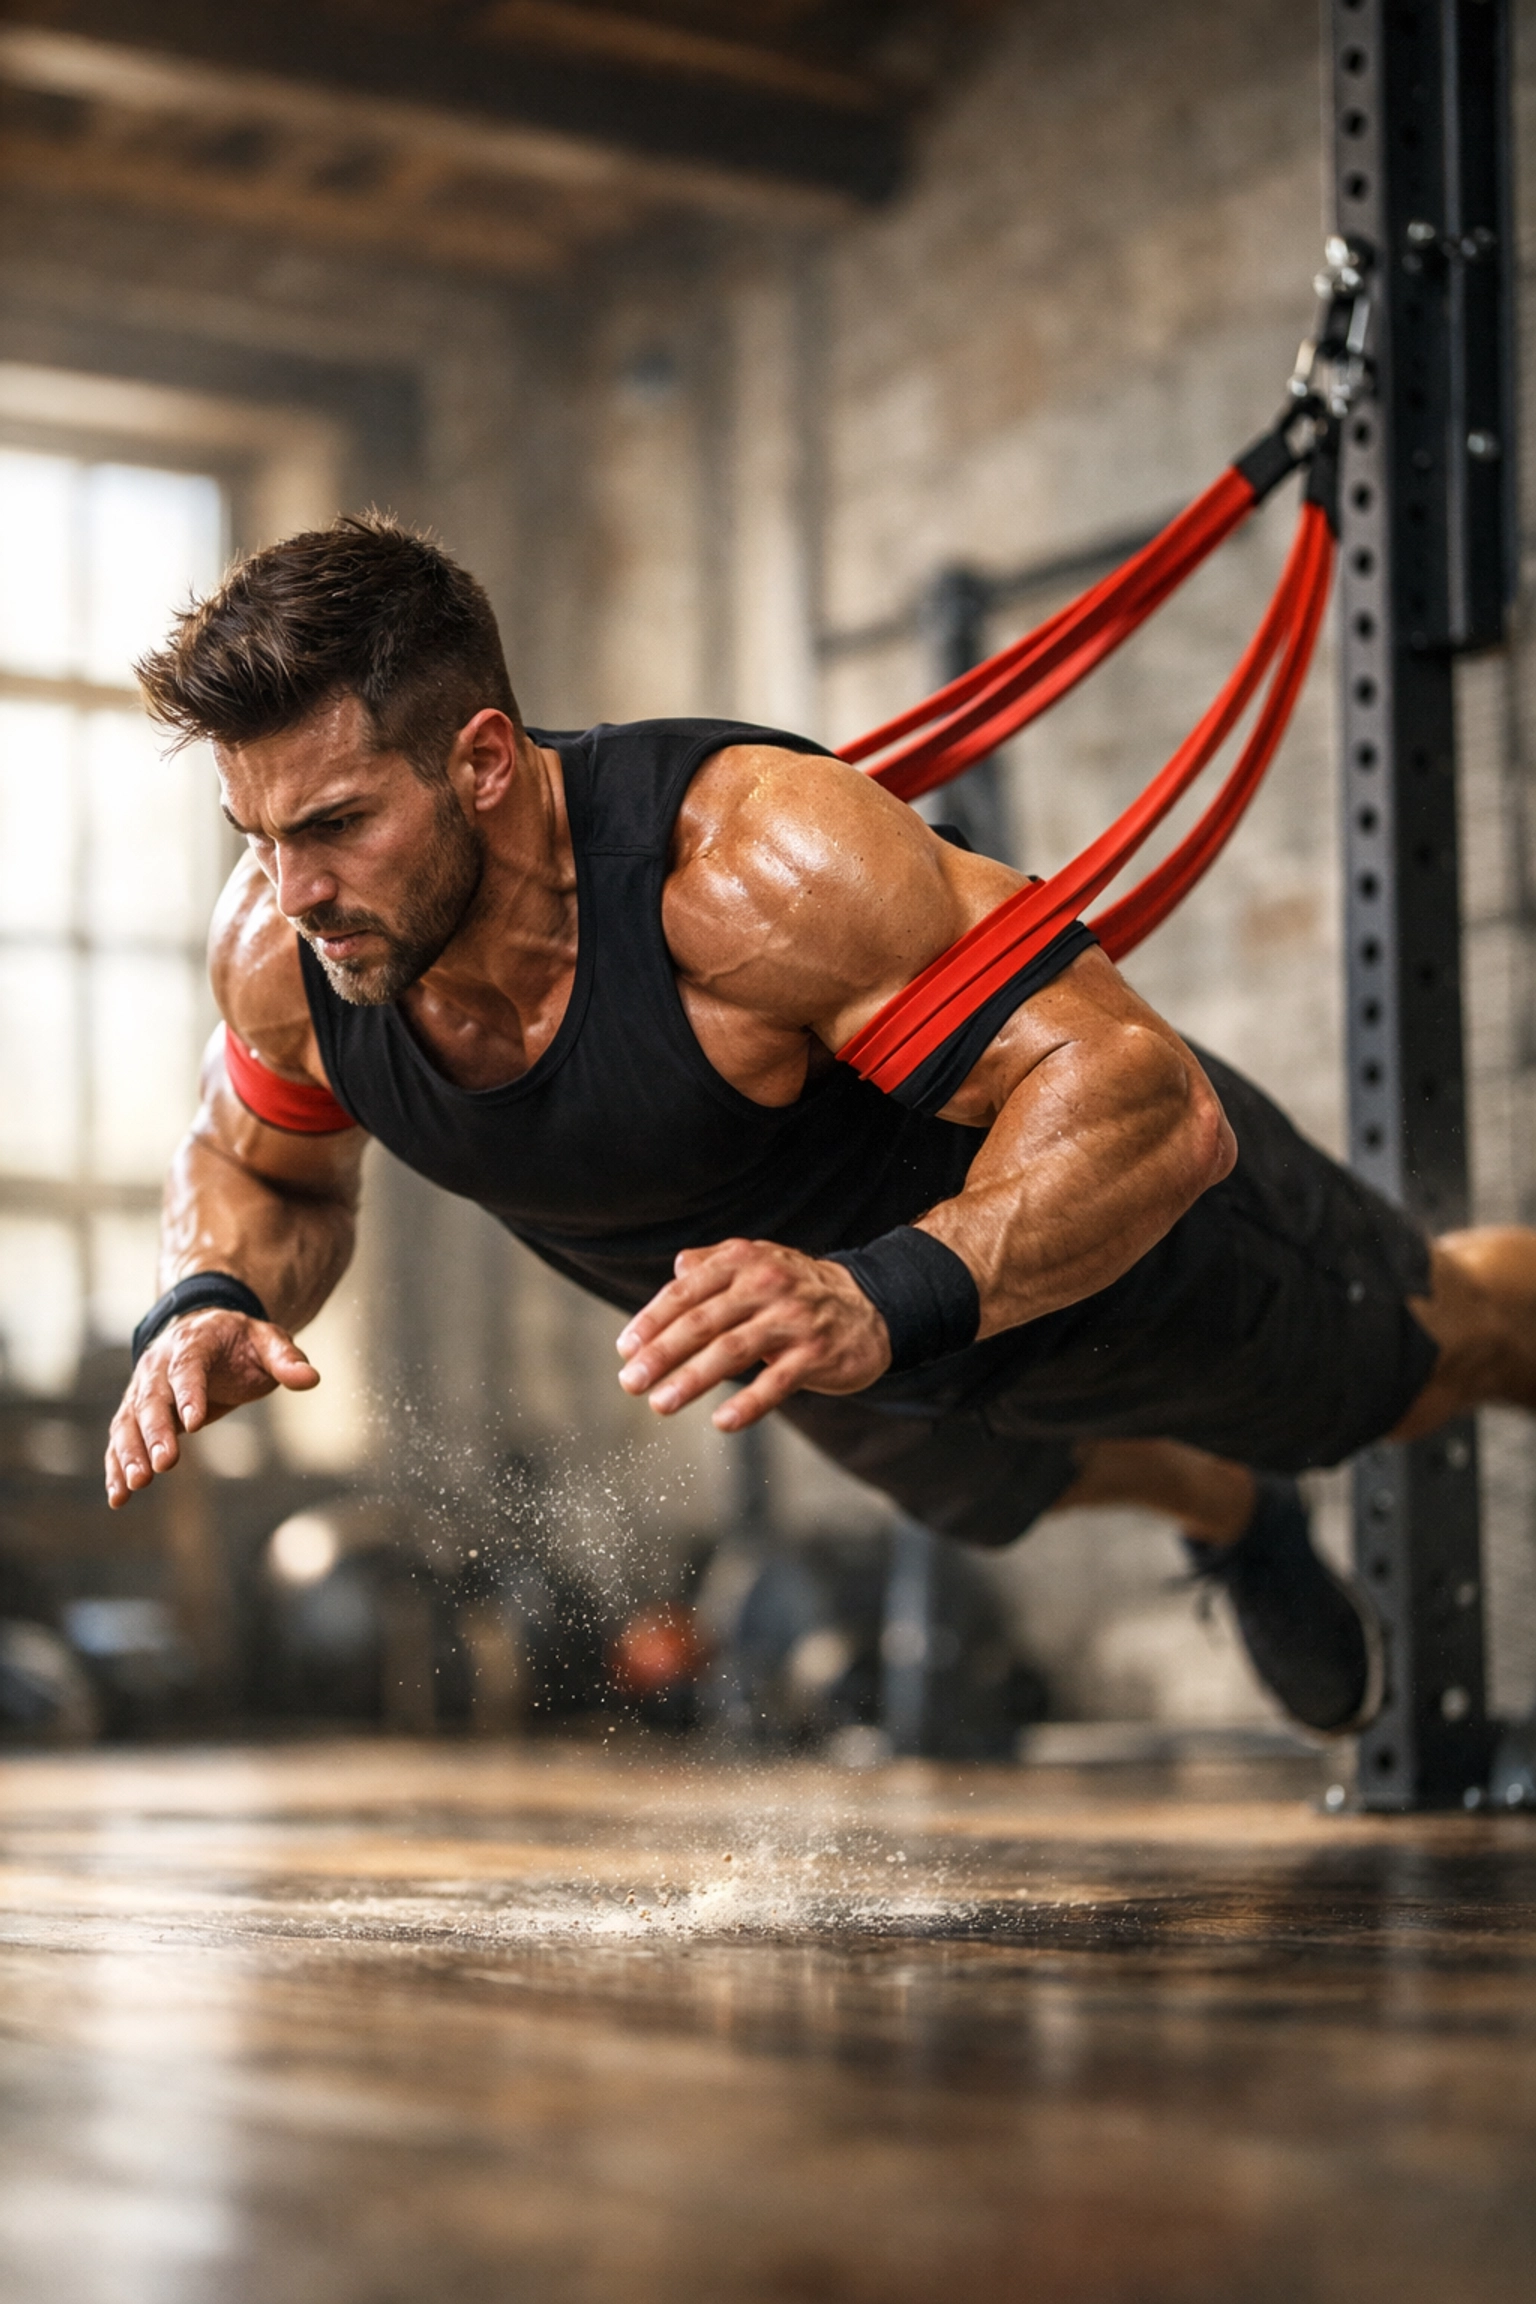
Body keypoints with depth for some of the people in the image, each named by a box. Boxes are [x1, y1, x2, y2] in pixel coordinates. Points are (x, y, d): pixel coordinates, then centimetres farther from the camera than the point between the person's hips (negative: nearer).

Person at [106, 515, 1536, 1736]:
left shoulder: (755, 859, -47)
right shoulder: (277, 949, -28)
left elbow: (1151, 1106, -48)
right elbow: (264, 1170, -5)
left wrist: (887, 1299, -62)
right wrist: (210, 1302, -28)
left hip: (1121, 1237, -5)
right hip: (816, 1320, 6)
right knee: (1014, 1490, 37)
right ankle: (1240, 1527, 71)